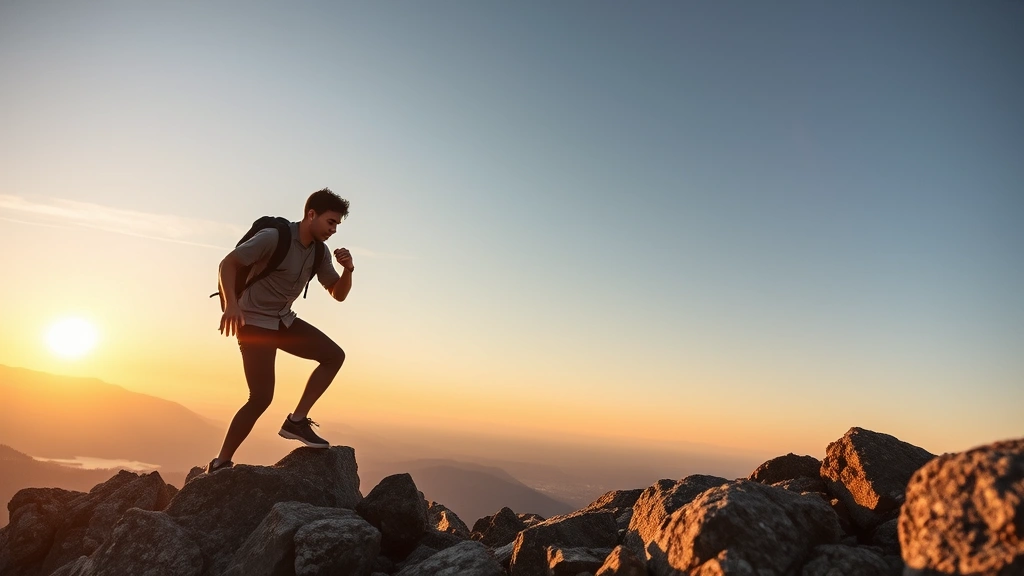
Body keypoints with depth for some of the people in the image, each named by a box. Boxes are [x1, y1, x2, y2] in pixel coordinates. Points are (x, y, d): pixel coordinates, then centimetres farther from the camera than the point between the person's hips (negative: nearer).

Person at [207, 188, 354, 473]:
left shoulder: (319, 252, 2)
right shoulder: (274, 236, -19)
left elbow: (338, 294, 5)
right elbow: (228, 263, -20)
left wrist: (348, 270, -16)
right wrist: (231, 303, -36)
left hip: (284, 321, 8)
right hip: (255, 322, -7)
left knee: (334, 355, -3)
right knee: (261, 397, -13)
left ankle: (297, 420, 1)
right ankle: (220, 463, 2)